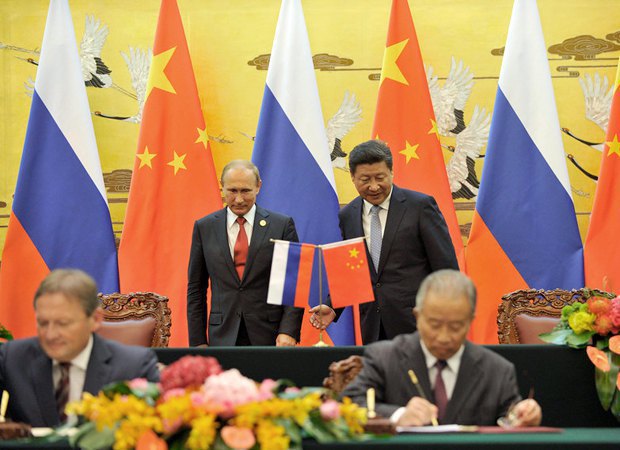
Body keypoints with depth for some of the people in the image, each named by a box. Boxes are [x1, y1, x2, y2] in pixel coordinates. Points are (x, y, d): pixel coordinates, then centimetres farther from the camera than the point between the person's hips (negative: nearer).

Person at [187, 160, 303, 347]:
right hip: (223, 337, 1)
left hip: (270, 336, -1)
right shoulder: (204, 227, 7)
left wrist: (288, 331, -10)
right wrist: (198, 341, 4)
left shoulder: (282, 225, 2)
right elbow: (195, 288, 9)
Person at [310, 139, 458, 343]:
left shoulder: (421, 205, -4)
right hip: (369, 330, 4)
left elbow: (446, 267, -5)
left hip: (416, 326, -4)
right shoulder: (347, 216, 10)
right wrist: (333, 307, 2)